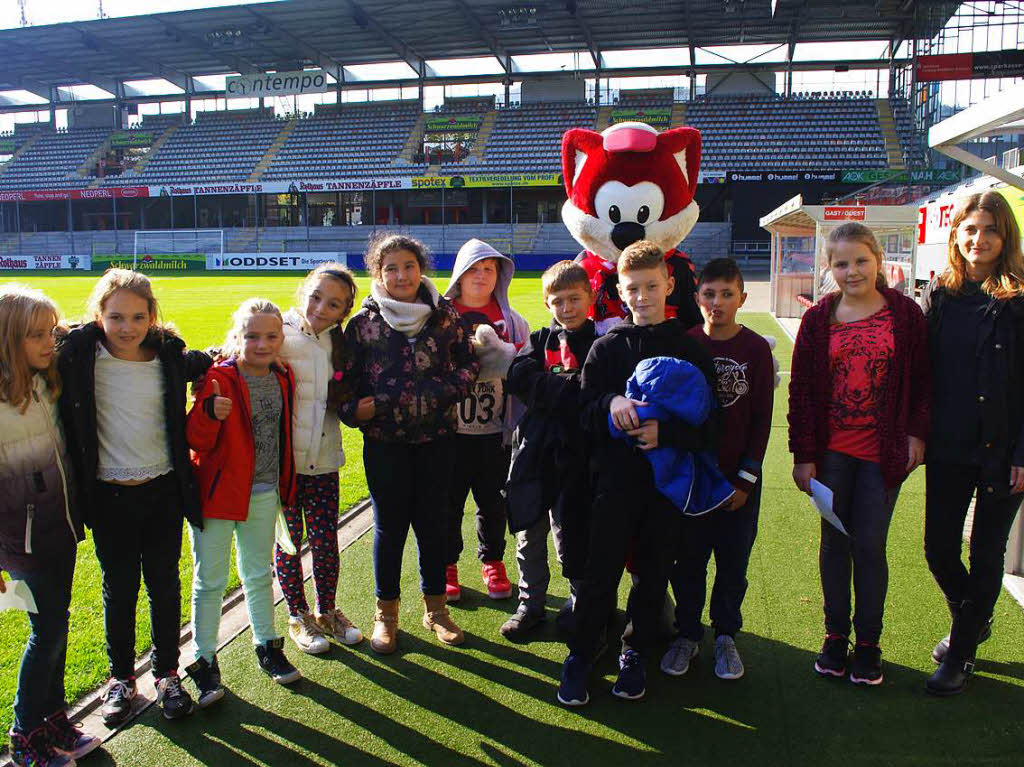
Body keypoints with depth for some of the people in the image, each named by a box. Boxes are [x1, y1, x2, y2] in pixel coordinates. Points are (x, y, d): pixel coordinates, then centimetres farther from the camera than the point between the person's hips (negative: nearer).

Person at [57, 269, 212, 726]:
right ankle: (121, 678, 33)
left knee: (165, 585, 13)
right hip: (108, 495, -1)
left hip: (163, 491, 1)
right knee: (119, 589, 13)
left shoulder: (168, 354, -4)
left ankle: (167, 673, 31)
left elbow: (197, 365, 17)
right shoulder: (79, 353, -11)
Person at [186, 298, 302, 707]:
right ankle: (204, 661, 20)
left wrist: (284, 485, 11)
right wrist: (210, 413, -37)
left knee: (259, 575, 20)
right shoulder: (219, 378, -15)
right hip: (218, 492, -5)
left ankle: (267, 647, 35)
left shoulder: (283, 378, 2)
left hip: (265, 494, 5)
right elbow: (197, 441, -19)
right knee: (210, 581, 6)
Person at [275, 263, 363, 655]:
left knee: (326, 541, 9)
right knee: (289, 541, 10)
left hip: (323, 459, 3)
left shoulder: (338, 343, 6)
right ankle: (298, 616, 30)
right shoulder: (279, 334, -8)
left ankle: (327, 611, 31)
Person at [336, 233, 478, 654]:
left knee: (433, 522, 12)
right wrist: (355, 410, -15)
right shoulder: (363, 323, -2)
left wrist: (451, 388, -10)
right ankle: (386, 613, 27)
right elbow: (345, 380, 3)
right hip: (385, 443, -1)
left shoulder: (445, 315, 1)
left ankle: (435, 607, 30)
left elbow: (469, 361, 9)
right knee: (389, 526, 9)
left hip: (437, 438, 1)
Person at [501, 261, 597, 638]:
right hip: (535, 448, 3)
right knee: (529, 529, 11)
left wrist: (553, 389, -14)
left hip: (577, 452, -3)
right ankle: (531, 602, 28)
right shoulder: (540, 341, 11)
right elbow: (519, 378, -7)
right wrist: (573, 388, -14)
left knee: (572, 530, 4)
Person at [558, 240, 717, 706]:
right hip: (616, 476, 0)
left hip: (669, 478, 1)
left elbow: (707, 425, 0)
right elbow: (585, 414, 1)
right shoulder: (606, 348, 4)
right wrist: (610, 403, -19)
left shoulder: (690, 350, 2)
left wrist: (665, 433, -17)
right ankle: (579, 655, 18)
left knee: (654, 572, 10)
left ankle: (635, 653, 29)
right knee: (600, 570, 2)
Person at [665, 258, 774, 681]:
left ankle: (725, 635, 30)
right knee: (688, 559, 10)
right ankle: (687, 633, 28)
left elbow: (762, 419, -3)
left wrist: (746, 479, -6)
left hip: (738, 476, 0)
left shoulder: (756, 349, -5)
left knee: (733, 562, 10)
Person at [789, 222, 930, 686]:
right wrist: (803, 454, -3)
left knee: (870, 546, 3)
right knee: (835, 542, 10)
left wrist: (917, 434, -4)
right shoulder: (819, 318, 0)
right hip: (832, 452, 1)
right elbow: (801, 388, 0)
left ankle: (868, 643, 19)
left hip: (883, 452, -1)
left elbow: (921, 381, 5)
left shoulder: (906, 313, -1)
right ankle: (835, 635, 25)